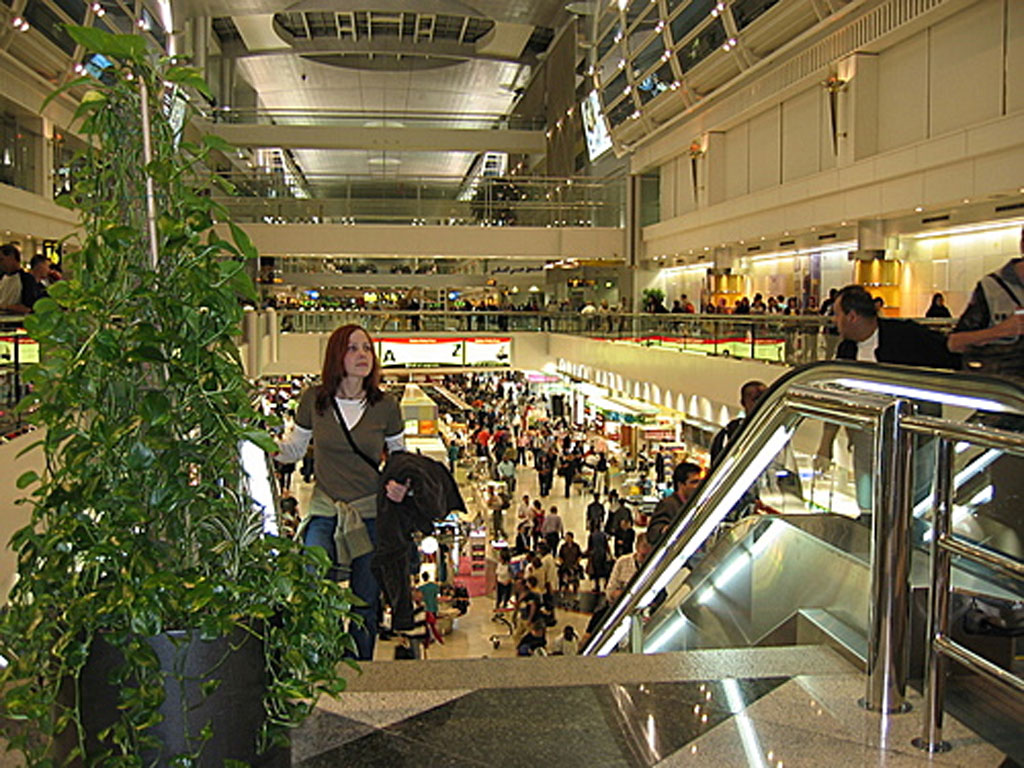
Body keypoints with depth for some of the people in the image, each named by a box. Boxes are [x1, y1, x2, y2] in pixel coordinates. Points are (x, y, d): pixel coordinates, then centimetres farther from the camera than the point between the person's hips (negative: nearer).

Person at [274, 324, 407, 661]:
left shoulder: (386, 406, -3)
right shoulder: (314, 399, -2)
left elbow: (400, 457, 10)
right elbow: (293, 448, 10)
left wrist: (399, 484, -10)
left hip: (371, 513, 0)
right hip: (324, 510, 0)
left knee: (365, 603, 9)